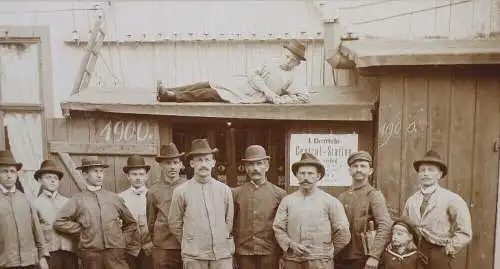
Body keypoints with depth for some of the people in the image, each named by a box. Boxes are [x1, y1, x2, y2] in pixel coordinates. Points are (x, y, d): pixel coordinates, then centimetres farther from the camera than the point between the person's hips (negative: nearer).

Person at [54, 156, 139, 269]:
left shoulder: (115, 198, 11)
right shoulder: (78, 200, 5)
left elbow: (131, 223, 19)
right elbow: (59, 222, -1)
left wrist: (125, 243, 9)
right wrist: (81, 230, -1)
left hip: (116, 252, 1)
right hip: (90, 253, -1)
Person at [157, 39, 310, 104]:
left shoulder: (290, 81, 0)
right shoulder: (272, 65, 15)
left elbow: (304, 97, -12)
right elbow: (253, 75, 7)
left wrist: (279, 100, -17)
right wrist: (265, 89, -11)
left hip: (244, 97, -6)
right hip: (242, 83, 6)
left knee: (207, 94, -14)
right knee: (205, 85, -3)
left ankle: (169, 96, -9)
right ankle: (168, 91, 3)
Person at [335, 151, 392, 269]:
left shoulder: (374, 196, -4)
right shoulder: (342, 197, 11)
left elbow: (385, 226, -15)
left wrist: (374, 256, -24)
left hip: (362, 259, -4)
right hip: (340, 259, 4)